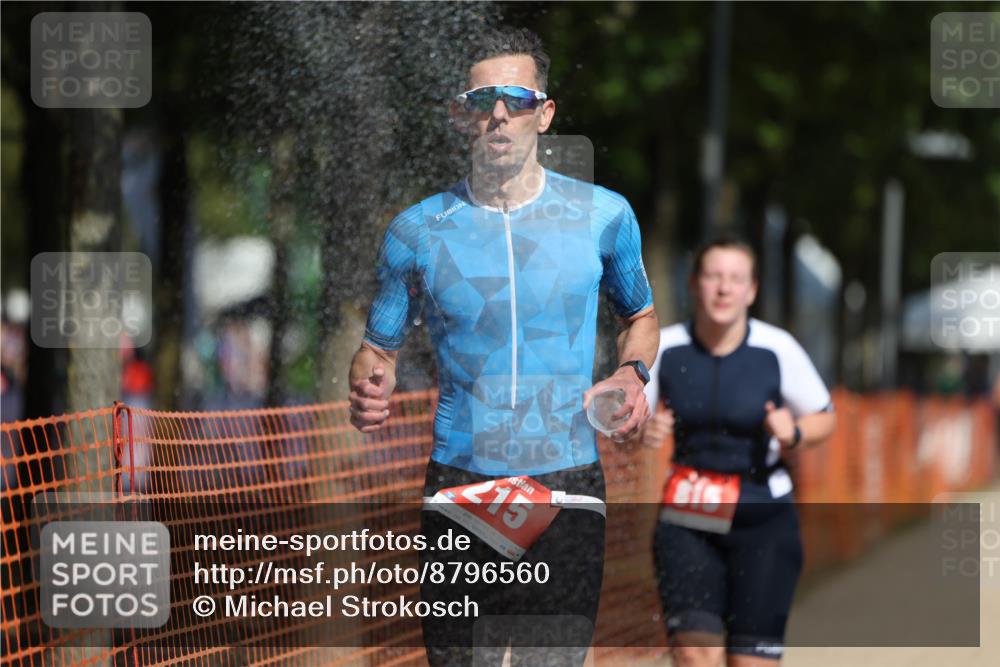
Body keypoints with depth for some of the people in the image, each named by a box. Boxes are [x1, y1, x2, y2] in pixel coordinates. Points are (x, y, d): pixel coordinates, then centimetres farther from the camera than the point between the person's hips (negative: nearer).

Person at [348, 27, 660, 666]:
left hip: (567, 488, 0)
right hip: (458, 487, 0)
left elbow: (641, 314, 20)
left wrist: (634, 374, -1)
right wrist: (368, 390, -10)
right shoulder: (418, 230, 3)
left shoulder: (603, 216, 3)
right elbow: (380, 346, 13)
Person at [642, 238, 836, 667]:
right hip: (687, 519, 1)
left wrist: (794, 433, -18)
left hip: (764, 519, -1)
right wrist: (643, 431, -19)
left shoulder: (777, 349, -7)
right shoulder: (665, 348, -4)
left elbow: (825, 418, 3)